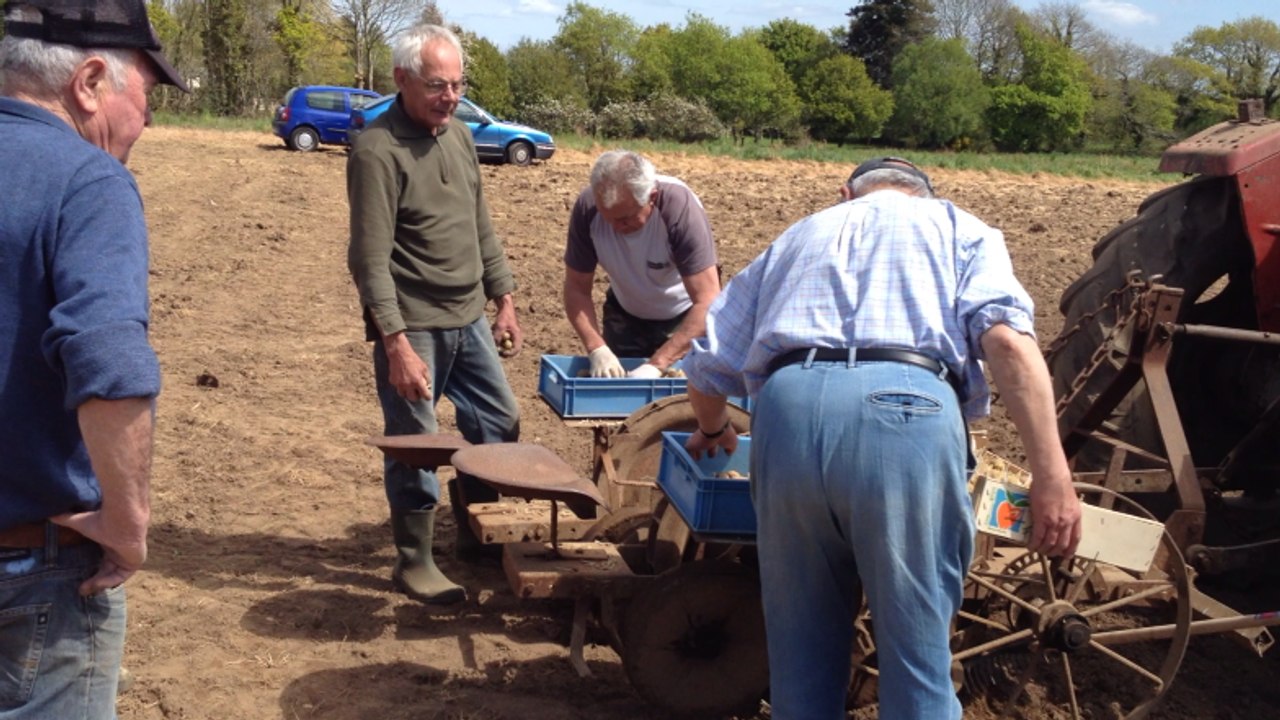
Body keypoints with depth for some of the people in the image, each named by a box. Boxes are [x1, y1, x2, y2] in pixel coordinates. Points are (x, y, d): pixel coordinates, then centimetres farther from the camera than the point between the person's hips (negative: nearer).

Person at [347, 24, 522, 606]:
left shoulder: (459, 135, 8)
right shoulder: (378, 150, -16)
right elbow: (370, 259, -19)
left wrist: (504, 298, 13)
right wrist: (397, 343, -24)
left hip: (468, 318, 8)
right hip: (412, 325, -8)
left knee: (499, 423, 14)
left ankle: (476, 536, 32)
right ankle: (414, 562, 19)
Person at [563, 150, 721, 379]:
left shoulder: (680, 207, -34)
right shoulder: (587, 208, -25)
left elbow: (707, 302, -37)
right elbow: (576, 288, -17)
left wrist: (657, 364, -44)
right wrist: (597, 349, -32)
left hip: (684, 318, -3)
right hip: (626, 314, 3)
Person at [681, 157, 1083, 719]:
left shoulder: (798, 236, 34)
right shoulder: (957, 226, 25)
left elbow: (707, 366, 28)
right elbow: (1006, 339, 3)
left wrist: (712, 429, 49)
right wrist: (1052, 475, -3)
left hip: (789, 407, 3)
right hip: (904, 413, -2)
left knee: (801, 645, 16)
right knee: (916, 651, 8)